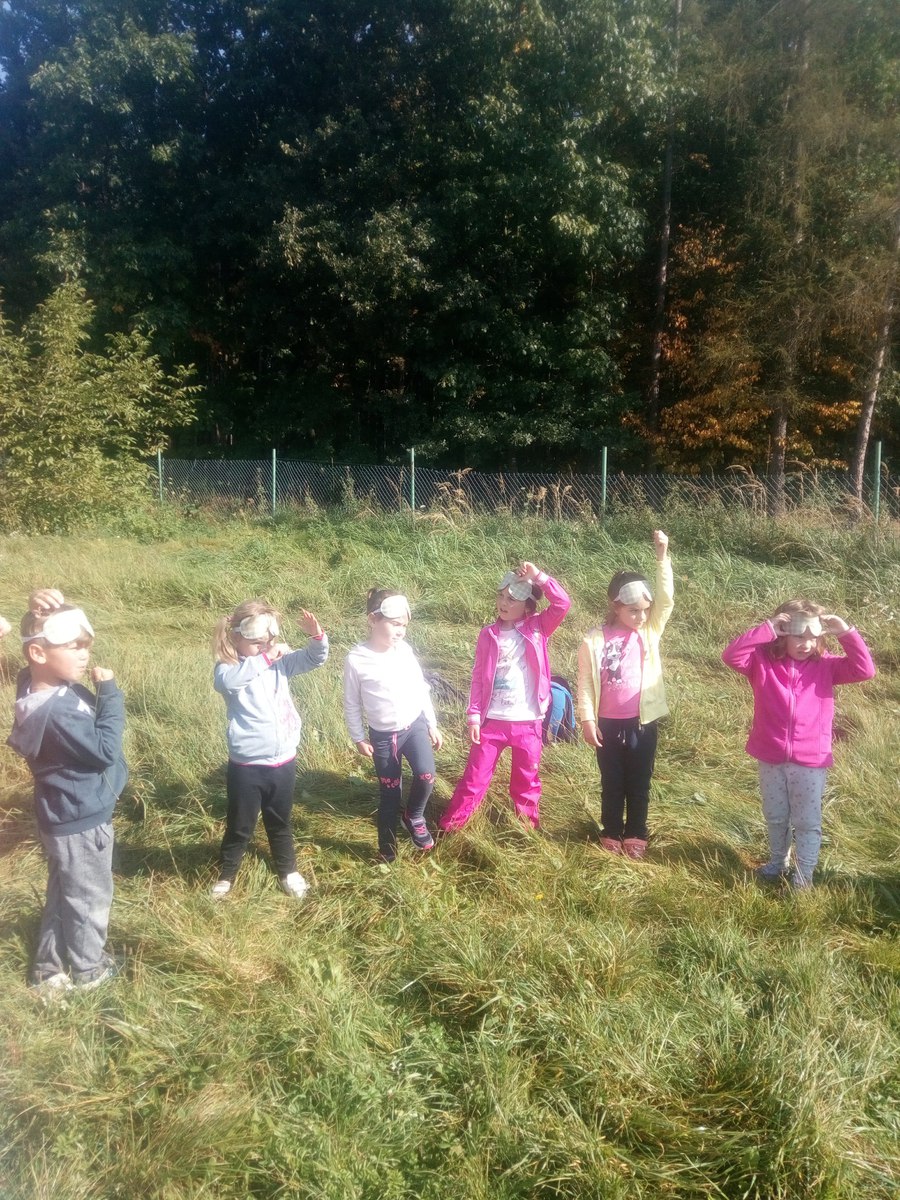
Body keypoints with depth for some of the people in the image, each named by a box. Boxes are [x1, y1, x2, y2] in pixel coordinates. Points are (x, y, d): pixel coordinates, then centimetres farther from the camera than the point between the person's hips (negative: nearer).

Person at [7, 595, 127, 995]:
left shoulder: (37, 685, -6)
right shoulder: (58, 712, -34)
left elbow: (56, 633, 8)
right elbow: (106, 751, -25)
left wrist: (49, 613, -13)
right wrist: (109, 694, -23)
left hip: (62, 814, 9)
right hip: (82, 819, -9)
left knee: (64, 892, 25)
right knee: (90, 896, 14)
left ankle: (50, 968, 40)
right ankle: (86, 968, 34)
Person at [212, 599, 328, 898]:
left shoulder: (280, 662, 2)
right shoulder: (228, 667, -12)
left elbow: (315, 658, 1)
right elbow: (227, 680, -35)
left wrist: (317, 636, -20)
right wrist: (265, 658, -37)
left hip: (283, 761, 4)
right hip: (246, 766, -4)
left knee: (280, 823, 24)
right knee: (239, 826, 14)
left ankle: (288, 870, 42)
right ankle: (226, 874, 37)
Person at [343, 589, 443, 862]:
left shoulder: (404, 649, -4)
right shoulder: (356, 659, -14)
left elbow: (421, 689, 7)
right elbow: (351, 704, -3)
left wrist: (432, 724, 10)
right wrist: (358, 738, 0)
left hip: (415, 725, 2)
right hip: (383, 736, -2)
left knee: (426, 776, -20)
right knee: (389, 794, 9)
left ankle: (413, 816, 12)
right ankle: (387, 849, 30)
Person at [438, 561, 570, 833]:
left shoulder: (537, 629, -4)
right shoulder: (488, 634, -1)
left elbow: (563, 603, -21)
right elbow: (478, 678, 1)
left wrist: (538, 576, -26)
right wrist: (474, 717, -2)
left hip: (528, 722, 0)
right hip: (492, 720, 1)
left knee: (527, 779, 15)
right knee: (475, 776, 8)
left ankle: (528, 825, 35)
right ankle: (450, 824, 22)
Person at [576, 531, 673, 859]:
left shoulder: (650, 632, -2)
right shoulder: (595, 641, -8)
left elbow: (666, 599, -15)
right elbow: (585, 683, -4)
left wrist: (662, 556, -22)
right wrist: (587, 720, -6)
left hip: (643, 722, 1)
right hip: (609, 724, -1)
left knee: (639, 784, 13)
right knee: (611, 784, 14)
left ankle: (636, 836, 28)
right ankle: (611, 834, 30)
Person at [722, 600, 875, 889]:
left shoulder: (825, 665, -5)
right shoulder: (763, 661, -9)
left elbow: (864, 670, -14)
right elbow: (731, 656, -26)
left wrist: (846, 633, -22)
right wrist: (766, 629, -30)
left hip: (810, 761, -1)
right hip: (771, 758, 1)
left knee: (807, 821, 11)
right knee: (775, 817, 21)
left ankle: (804, 873, 27)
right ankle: (778, 862, 42)